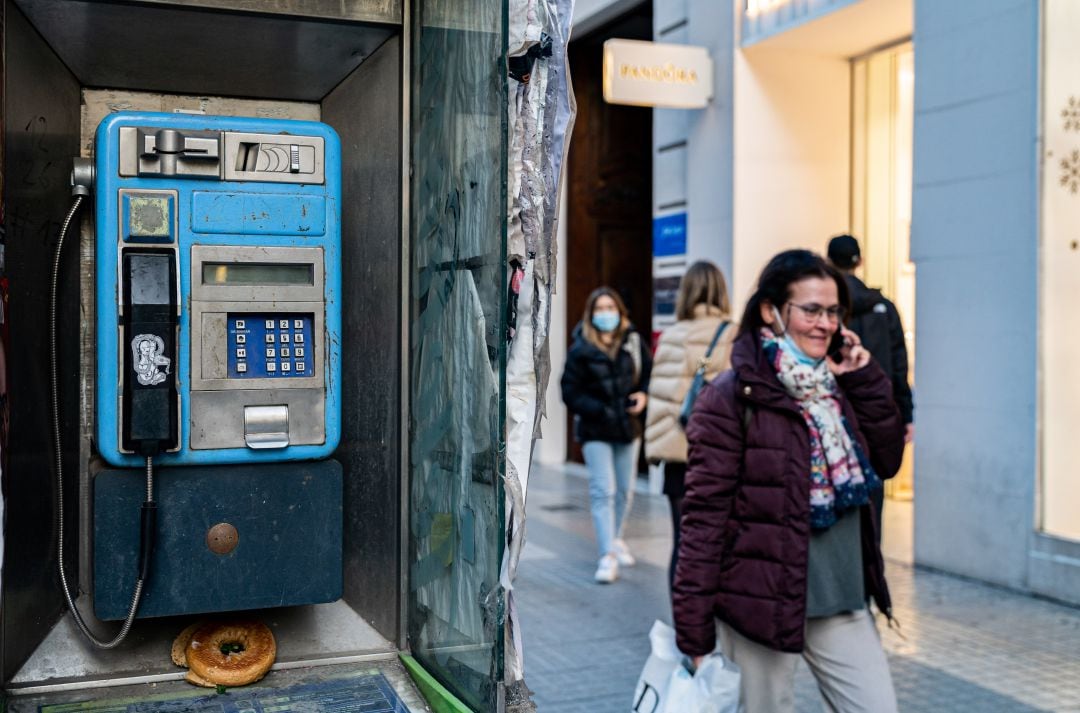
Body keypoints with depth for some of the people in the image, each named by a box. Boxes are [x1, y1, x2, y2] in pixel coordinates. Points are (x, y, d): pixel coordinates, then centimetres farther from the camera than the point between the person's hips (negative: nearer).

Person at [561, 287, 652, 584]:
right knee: (602, 491, -8)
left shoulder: (633, 342, 0)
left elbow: (650, 373, 10)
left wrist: (644, 394, -10)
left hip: (628, 427, 3)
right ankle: (607, 556, -7)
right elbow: (570, 392, -8)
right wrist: (600, 411, -18)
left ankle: (616, 540, 35)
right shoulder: (580, 349, -7)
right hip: (596, 431, -3)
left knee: (625, 490, 13)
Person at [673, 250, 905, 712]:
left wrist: (866, 380, 0)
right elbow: (704, 517, -15)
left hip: (843, 604, 6)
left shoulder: (838, 387, 8)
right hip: (760, 607, -6)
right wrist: (695, 636, -16)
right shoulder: (732, 397, -14)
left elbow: (886, 463, 10)